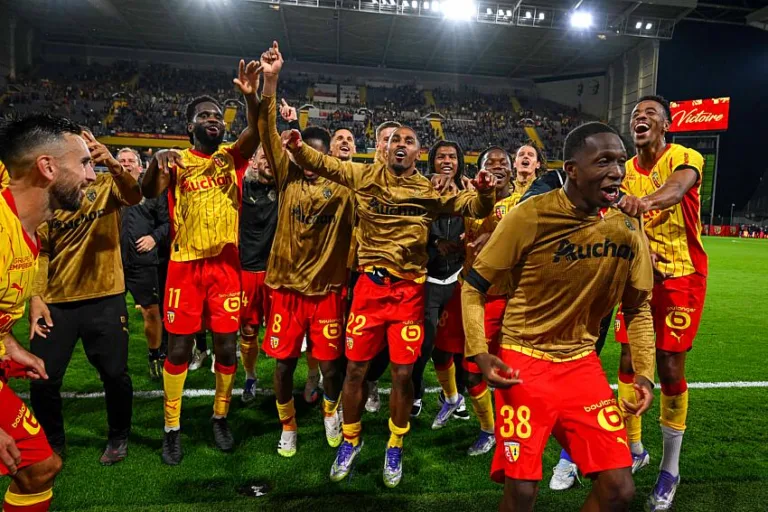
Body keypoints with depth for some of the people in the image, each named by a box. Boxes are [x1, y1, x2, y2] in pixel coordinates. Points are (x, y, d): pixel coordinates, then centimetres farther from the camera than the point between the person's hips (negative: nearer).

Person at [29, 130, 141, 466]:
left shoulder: (107, 184, 0)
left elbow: (134, 196, -23)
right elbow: (40, 250, 5)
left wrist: (112, 164, -43)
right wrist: (36, 296, -6)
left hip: (104, 298, -2)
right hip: (56, 301, 3)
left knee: (115, 373, 3)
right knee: (43, 378, 5)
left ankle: (118, 437, 28)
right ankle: (53, 441, 30)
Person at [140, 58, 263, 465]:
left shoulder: (231, 157, 7)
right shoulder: (177, 161, 3)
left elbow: (255, 132, -14)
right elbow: (148, 193, -15)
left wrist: (250, 96, -32)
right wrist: (157, 159, -35)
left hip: (226, 264, 1)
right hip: (185, 264, -1)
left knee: (227, 346, 6)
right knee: (179, 348, 5)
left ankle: (220, 417, 27)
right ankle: (172, 429, 21)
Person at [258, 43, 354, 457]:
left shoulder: (341, 188, 0)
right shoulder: (288, 178, 1)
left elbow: (354, 231, 2)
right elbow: (268, 133, -8)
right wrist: (270, 81, -17)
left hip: (326, 287, 0)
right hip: (286, 285, 1)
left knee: (330, 361, 7)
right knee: (284, 361, 8)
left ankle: (330, 411, 38)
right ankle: (287, 425, 31)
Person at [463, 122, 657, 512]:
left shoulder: (627, 230, -1)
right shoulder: (530, 217, -16)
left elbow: (637, 307, 12)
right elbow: (473, 287, -8)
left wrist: (644, 372, 2)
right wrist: (479, 352, -20)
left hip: (582, 362, 5)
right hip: (524, 360, -4)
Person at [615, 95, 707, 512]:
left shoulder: (684, 157, -10)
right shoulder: (626, 171, 6)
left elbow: (678, 187, -34)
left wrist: (647, 201, -57)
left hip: (681, 277, -4)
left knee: (670, 370, -3)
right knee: (628, 364, 4)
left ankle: (671, 468, 16)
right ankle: (634, 450, 23)